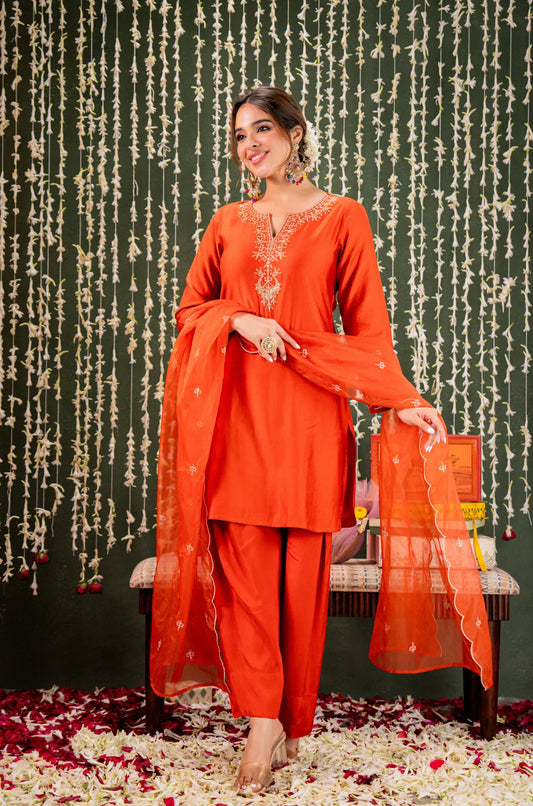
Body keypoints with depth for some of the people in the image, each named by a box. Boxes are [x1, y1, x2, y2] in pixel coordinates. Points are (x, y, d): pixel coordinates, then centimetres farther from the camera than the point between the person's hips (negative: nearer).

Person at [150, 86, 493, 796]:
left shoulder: (342, 217, 6)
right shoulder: (227, 223, 14)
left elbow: (367, 320, 4)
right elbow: (190, 309, 14)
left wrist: (399, 400, -4)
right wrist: (238, 320, -7)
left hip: (310, 413, -2)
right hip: (237, 411, 2)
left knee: (302, 570, 2)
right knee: (244, 565, -3)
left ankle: (293, 721, 18)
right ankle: (263, 722, 3)